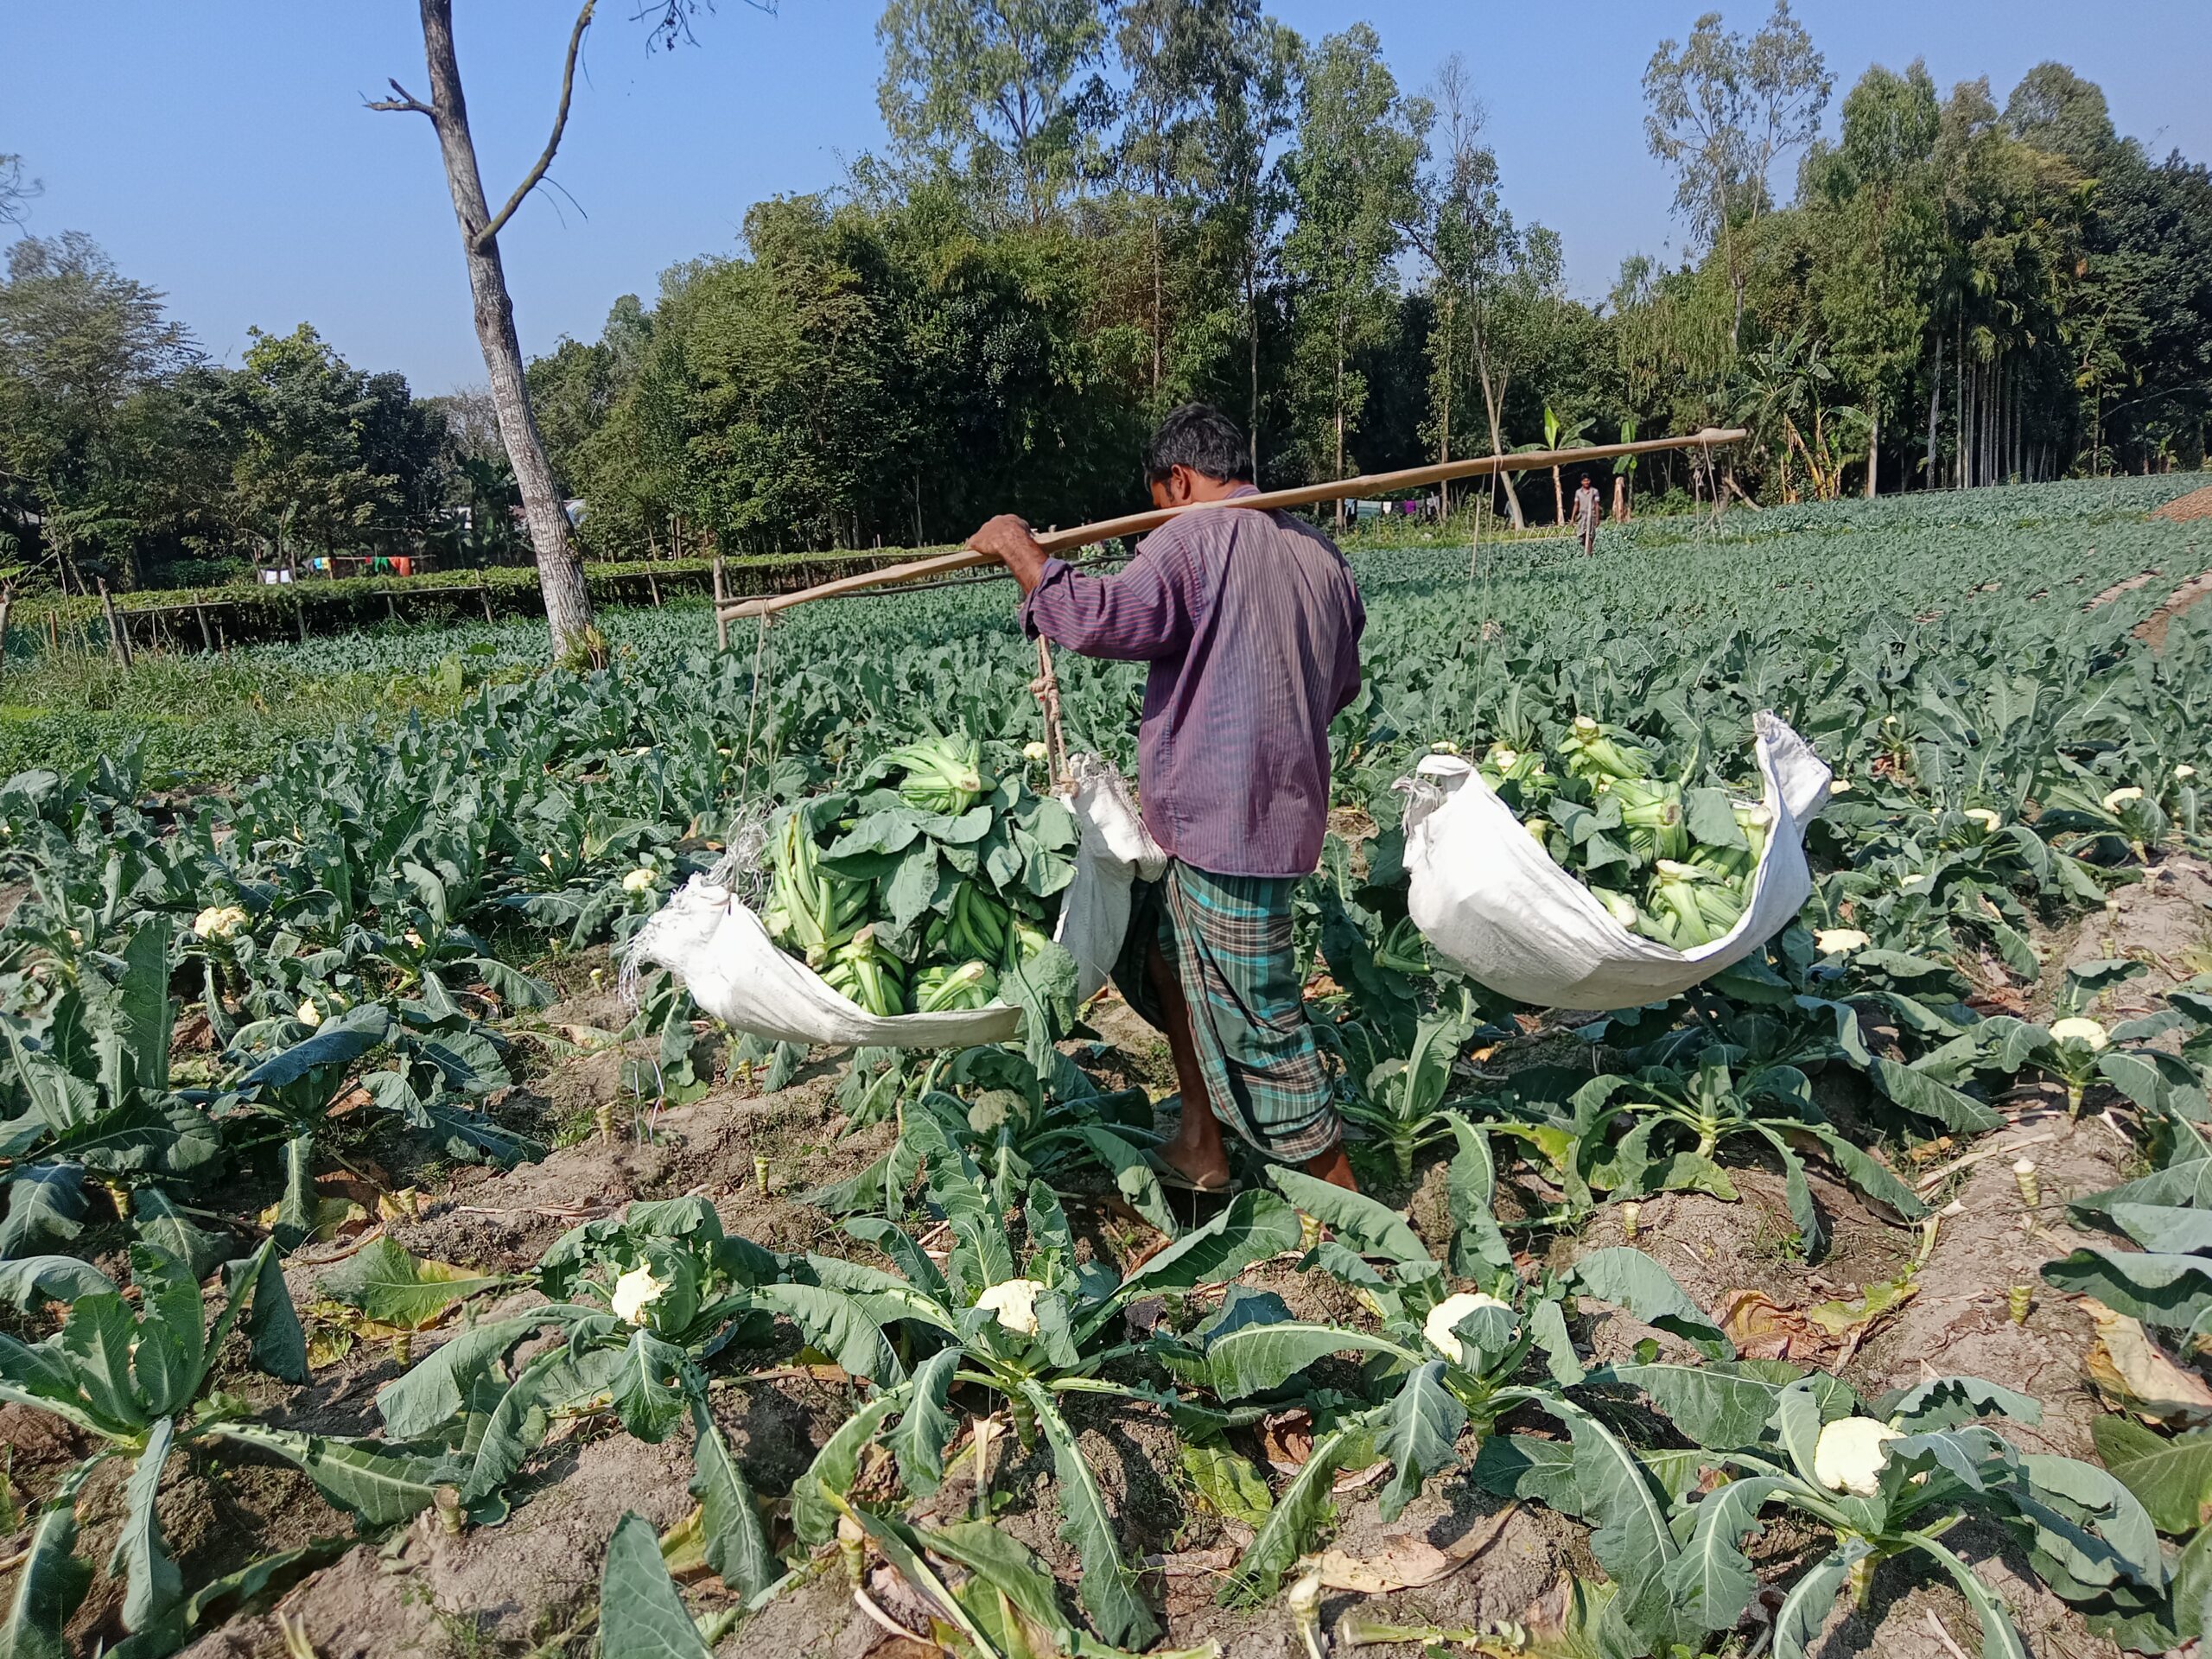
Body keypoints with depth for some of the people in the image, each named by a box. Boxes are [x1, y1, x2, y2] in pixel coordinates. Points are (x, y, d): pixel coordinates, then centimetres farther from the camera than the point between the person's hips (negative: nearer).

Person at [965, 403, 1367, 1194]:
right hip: (1286, 798, 9)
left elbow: (1105, 619, -24)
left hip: (1225, 818, -9)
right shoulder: (1320, 551, 14)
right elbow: (1341, 683, 22)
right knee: (1169, 940, 23)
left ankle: (1341, 1192, 11)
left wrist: (1017, 548, -10)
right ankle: (1199, 1148, 26)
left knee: (1255, 1011, 0)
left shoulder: (1194, 540, -11)